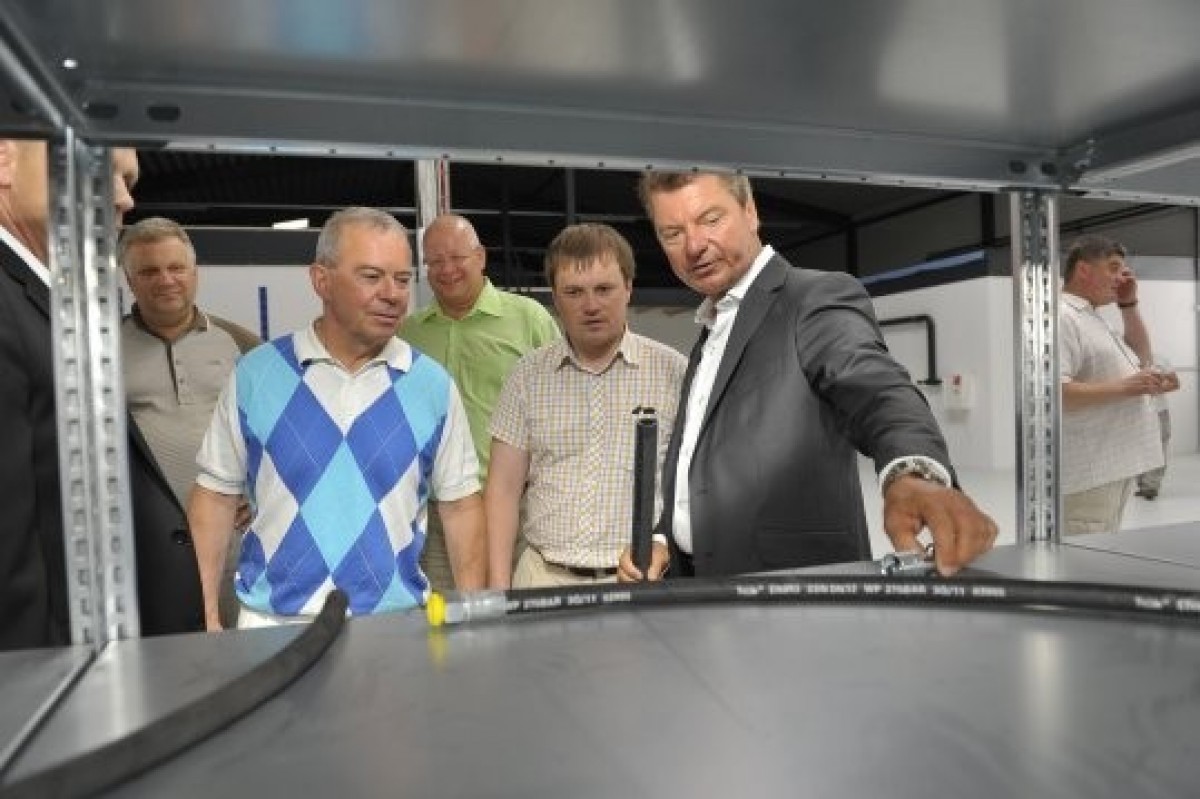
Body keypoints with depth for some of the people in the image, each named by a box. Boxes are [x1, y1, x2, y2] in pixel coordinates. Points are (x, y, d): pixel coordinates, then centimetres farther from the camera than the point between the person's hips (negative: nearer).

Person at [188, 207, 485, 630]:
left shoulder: (434, 384, -3)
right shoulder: (255, 374, -3)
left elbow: (460, 504, 1)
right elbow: (215, 494, 4)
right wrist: (206, 613, 0)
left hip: (397, 624, 0)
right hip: (272, 623, 0)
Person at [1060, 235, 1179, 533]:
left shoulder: (1094, 319, 19)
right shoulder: (1060, 318, -14)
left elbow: (1142, 358, 31)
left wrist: (1129, 304, 21)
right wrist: (1124, 388, -23)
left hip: (1116, 467, 11)